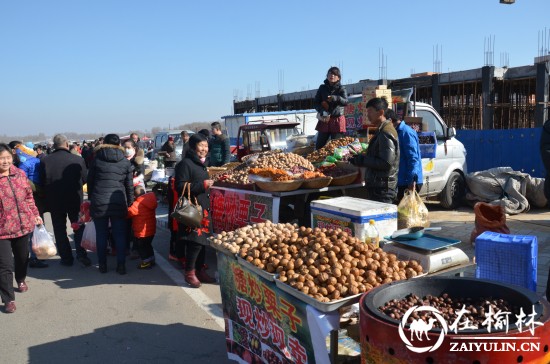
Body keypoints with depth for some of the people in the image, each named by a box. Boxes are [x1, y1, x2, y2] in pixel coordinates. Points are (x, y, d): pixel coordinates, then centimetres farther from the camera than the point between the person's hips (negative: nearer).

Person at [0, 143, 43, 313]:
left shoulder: (20, 174, 2)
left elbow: (29, 197, 12)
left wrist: (35, 215, 10)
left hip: (23, 224, 4)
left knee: (22, 257, 21)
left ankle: (21, 280, 49)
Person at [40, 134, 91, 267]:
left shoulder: (45, 161, -9)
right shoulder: (78, 159, -13)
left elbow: (43, 182, -2)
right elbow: (85, 179, -2)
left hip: (54, 201, 1)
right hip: (75, 200, 0)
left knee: (60, 230, 11)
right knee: (79, 227, 13)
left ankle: (66, 258, 15)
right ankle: (81, 253, 0)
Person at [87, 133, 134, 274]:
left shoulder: (97, 159, 4)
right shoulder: (125, 162, 6)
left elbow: (90, 181, 7)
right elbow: (129, 185, 7)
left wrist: (91, 198, 16)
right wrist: (130, 202, 14)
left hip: (98, 201, 0)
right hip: (119, 202, 0)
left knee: (101, 234, 8)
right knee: (120, 234, 6)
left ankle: (102, 265, 14)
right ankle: (121, 265, 6)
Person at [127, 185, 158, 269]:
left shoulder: (137, 204, -23)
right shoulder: (150, 201, 2)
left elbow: (129, 212, -17)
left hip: (141, 232, -8)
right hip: (151, 230, 8)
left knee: (141, 247, 8)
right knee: (148, 245, 23)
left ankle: (146, 263, 14)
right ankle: (152, 260, 32)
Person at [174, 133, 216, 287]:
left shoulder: (202, 163, 16)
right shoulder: (185, 163, -11)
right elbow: (180, 186, -18)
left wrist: (208, 184, 12)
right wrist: (202, 185, -20)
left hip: (203, 207, 9)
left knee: (202, 240, 12)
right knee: (195, 240, -9)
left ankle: (200, 270, 23)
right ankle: (189, 272, 7)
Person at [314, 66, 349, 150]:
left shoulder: (341, 89, 1)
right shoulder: (322, 88, 9)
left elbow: (345, 102, -17)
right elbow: (315, 103, 4)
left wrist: (335, 98, -37)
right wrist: (322, 111, -15)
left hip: (337, 120, -2)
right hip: (324, 120, 3)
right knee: (319, 145, 3)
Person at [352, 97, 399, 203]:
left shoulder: (386, 133, -16)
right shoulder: (381, 131, 16)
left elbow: (386, 163, -22)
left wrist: (362, 160, -17)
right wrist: (360, 157, 11)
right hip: (377, 187, 10)